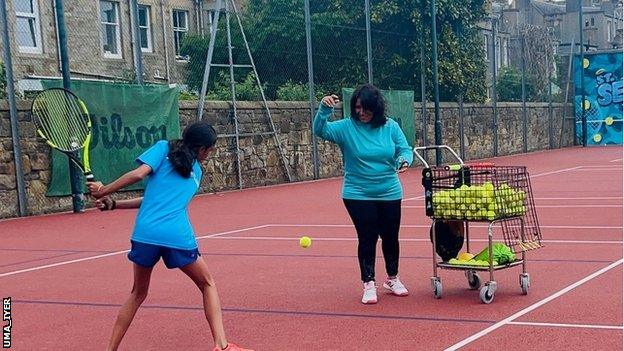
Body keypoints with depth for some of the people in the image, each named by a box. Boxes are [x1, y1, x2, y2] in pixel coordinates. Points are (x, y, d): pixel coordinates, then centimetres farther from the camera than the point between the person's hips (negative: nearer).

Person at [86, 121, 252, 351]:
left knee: (138, 293, 21)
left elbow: (139, 174, -6)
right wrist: (114, 205, 18)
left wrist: (104, 191, 4)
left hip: (145, 233, 0)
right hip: (178, 237, 0)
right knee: (207, 284, 21)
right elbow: (159, 198, 17)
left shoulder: (163, 148, 12)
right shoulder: (196, 172, 20)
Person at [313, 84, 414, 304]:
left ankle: (393, 279, 33)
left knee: (390, 237, 12)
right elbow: (320, 131, -18)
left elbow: (405, 150, 3)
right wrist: (324, 110, -35)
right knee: (367, 238, -3)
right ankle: (369, 284, 10)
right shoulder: (346, 127, -7)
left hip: (389, 193, 2)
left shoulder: (390, 127, -1)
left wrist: (404, 160, -20)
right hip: (358, 195, -2)